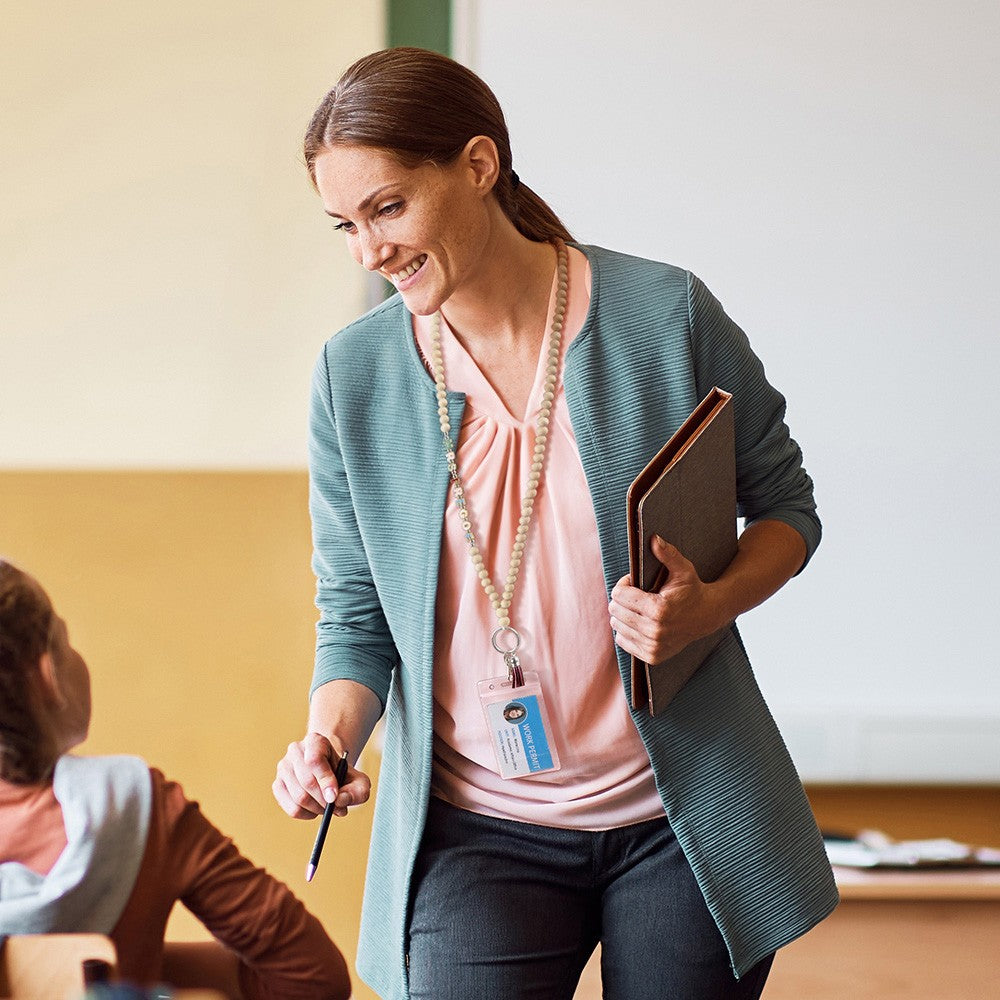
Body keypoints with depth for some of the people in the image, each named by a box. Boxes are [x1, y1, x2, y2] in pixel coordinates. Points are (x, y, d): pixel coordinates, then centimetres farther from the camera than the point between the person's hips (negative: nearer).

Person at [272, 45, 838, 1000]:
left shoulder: (665, 313, -8)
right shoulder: (352, 376, -2)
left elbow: (784, 502, 4)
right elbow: (355, 616, 5)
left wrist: (710, 605, -16)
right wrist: (327, 738, -14)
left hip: (683, 815, 0)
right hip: (476, 831, 1)